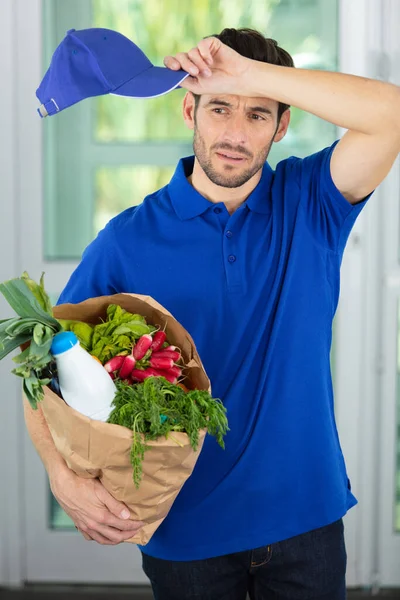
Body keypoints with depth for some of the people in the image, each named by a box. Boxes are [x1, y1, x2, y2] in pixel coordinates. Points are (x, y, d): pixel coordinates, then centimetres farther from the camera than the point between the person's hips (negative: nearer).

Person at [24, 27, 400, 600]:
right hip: (185, 527, -1)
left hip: (306, 515, 1)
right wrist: (64, 477, -22)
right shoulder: (129, 240, -7)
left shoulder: (310, 202, -4)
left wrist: (252, 74, -25)